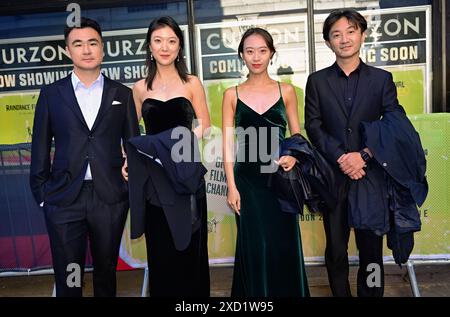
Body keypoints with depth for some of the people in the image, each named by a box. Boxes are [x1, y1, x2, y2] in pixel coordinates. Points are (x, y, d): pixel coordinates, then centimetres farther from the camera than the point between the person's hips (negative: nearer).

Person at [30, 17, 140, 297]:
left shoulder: (122, 94, 7)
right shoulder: (51, 94, 6)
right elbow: (40, 148, 7)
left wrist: (134, 186, 2)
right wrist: (41, 193, 3)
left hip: (110, 197, 1)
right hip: (64, 198, 0)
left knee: (106, 271, 15)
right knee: (68, 278, 7)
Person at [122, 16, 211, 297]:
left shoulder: (192, 84, 1)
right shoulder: (141, 88, 7)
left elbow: (205, 128, 2)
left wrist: (196, 133, -18)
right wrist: (127, 160, -3)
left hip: (185, 174, -2)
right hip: (153, 177, 2)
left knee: (189, 245, 5)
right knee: (160, 248, 8)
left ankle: (193, 292, 22)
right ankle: (162, 291, 25)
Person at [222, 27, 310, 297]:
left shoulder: (286, 91, 4)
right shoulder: (232, 95, 3)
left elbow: (297, 135, 8)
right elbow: (228, 144, 1)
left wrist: (294, 156, -13)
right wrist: (231, 186, -6)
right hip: (247, 180, 0)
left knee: (284, 244, 7)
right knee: (255, 247, 6)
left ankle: (288, 291, 27)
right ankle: (256, 292, 25)